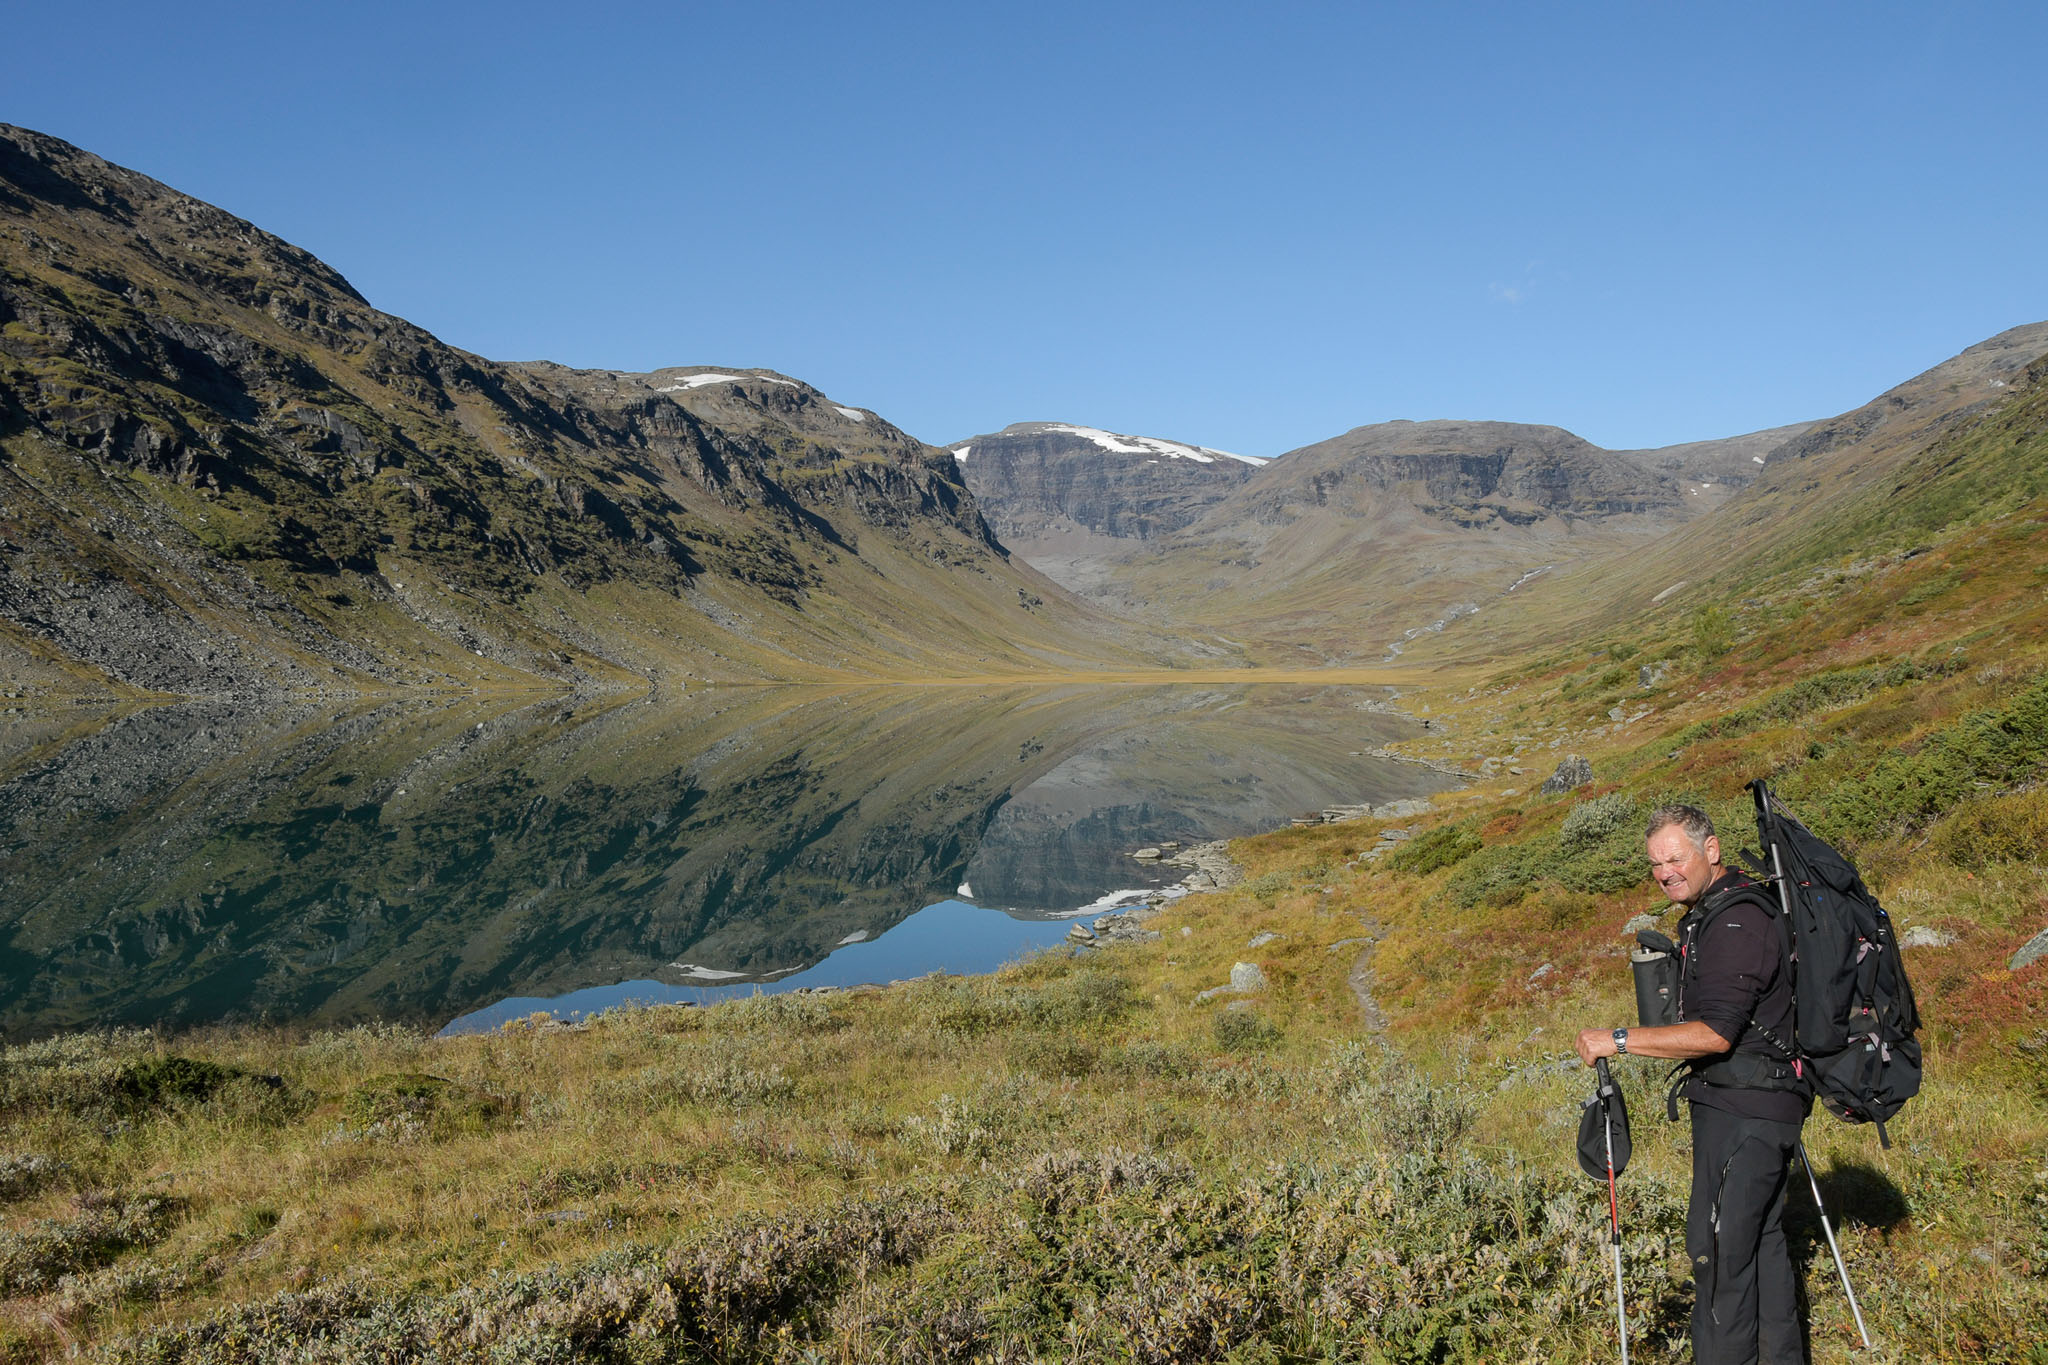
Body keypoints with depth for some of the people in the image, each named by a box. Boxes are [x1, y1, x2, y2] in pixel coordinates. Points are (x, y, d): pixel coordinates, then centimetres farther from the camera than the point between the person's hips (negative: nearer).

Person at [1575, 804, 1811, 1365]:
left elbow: (1716, 1033, -25)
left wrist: (1618, 1040, -23)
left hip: (1744, 1109, -11)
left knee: (1718, 1247, -8)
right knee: (1762, 1240, 18)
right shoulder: (1710, 914, 13)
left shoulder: (1737, 922, -20)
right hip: (1757, 1107, 11)